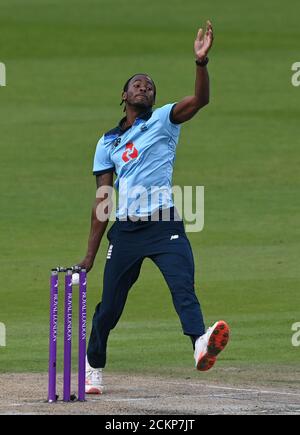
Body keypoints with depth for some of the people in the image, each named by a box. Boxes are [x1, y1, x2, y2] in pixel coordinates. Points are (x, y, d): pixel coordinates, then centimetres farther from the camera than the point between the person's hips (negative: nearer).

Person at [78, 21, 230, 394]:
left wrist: (201, 62, -29)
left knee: (183, 286, -24)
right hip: (125, 230, 3)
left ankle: (201, 345, -47)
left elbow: (200, 100, -11)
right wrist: (90, 254, 13)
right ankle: (93, 367, 27)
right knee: (109, 304, 8)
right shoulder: (108, 143, 16)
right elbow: (102, 200, 16)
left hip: (164, 226, -3)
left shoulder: (163, 120, 8)